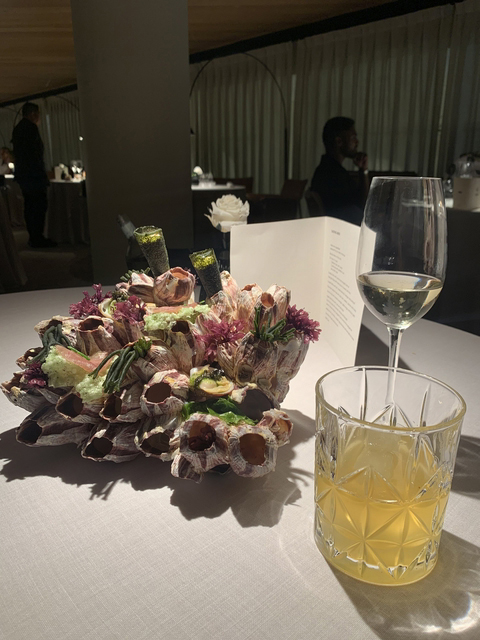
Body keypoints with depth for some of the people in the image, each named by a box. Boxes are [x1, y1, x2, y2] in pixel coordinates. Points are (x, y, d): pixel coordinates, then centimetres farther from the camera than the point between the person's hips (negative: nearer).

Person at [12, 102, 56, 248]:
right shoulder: (31, 127, -11)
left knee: (29, 205, 11)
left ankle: (33, 237, 14)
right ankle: (37, 238, -9)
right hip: (33, 174, -10)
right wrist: (43, 176, -17)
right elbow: (35, 153, -18)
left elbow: (17, 152, 20)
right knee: (40, 205, -8)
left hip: (22, 174, 10)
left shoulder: (17, 128, 18)